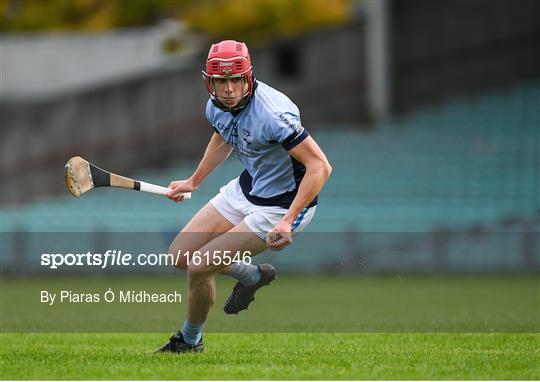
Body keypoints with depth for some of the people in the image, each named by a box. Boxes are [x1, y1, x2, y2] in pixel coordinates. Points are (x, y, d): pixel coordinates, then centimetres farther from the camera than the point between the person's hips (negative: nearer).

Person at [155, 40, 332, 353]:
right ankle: (251, 275, 31)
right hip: (247, 187, 8)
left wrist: (288, 221, -37)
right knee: (180, 255, 6)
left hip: (282, 206, -8)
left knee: (199, 266, -11)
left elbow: (320, 166, -32)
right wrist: (194, 182, 26)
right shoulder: (217, 106, -6)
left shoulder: (272, 114, -31)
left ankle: (190, 340, 17)